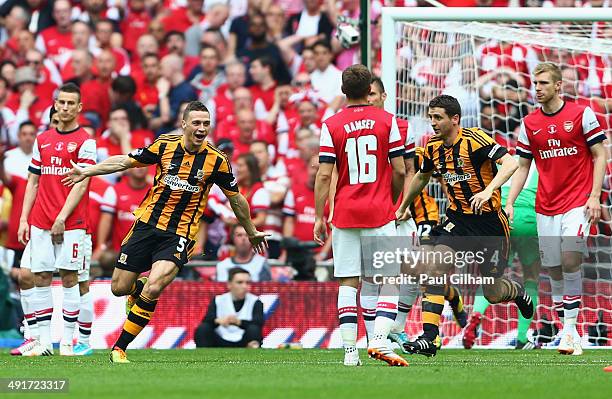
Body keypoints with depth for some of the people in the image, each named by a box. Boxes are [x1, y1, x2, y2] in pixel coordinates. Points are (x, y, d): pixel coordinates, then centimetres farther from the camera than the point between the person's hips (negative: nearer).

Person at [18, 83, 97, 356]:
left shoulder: (85, 142, -2)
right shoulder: (42, 140, 14)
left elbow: (81, 184, -9)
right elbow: (33, 182, 17)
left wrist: (62, 218, -15)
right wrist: (24, 219, 9)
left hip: (71, 222, -5)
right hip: (40, 221, 5)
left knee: (69, 277, -5)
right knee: (40, 278, 1)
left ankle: (67, 342, -1)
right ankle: (44, 342, 4)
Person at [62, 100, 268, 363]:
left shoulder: (216, 161, -5)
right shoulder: (165, 145, -2)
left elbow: (235, 198, 9)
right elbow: (125, 161, 7)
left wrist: (252, 233, 19)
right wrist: (88, 171, 0)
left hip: (179, 234, -2)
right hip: (147, 224, 2)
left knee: (152, 290, -22)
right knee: (119, 288, 4)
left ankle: (119, 348, -9)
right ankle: (139, 285, 42)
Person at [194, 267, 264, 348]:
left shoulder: (255, 302, 1)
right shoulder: (219, 300, 5)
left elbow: (259, 323, -18)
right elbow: (207, 320, -10)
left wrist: (238, 322, -38)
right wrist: (218, 320, -35)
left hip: (244, 344, -1)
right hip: (221, 344, 1)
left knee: (254, 329, -30)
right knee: (202, 329, -22)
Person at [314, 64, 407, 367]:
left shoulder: (331, 125, 0)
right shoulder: (386, 121, 0)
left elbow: (324, 175, -4)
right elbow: (399, 171, 0)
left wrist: (319, 217, 2)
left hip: (345, 214, 1)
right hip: (380, 213, -1)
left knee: (348, 283, 4)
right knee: (391, 280, 4)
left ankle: (350, 350, 0)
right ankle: (379, 340, -13)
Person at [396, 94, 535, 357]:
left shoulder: (474, 139, -17)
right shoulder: (434, 147, 4)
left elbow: (510, 163, -27)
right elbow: (422, 176, 25)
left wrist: (488, 191, -40)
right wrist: (404, 207, 34)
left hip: (489, 221, -5)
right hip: (457, 218, 5)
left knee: (492, 292, 2)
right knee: (435, 264, -21)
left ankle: (517, 292, 41)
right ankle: (429, 337, -22)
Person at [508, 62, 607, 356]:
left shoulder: (581, 114, -3)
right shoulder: (529, 123, 8)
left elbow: (599, 156, -1)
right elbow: (522, 166, 13)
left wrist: (594, 195, -10)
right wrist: (509, 202, 3)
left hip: (578, 202, -4)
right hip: (546, 207, 4)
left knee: (570, 260, -19)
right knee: (553, 268, 2)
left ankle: (569, 329, -16)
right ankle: (568, 331, 11)